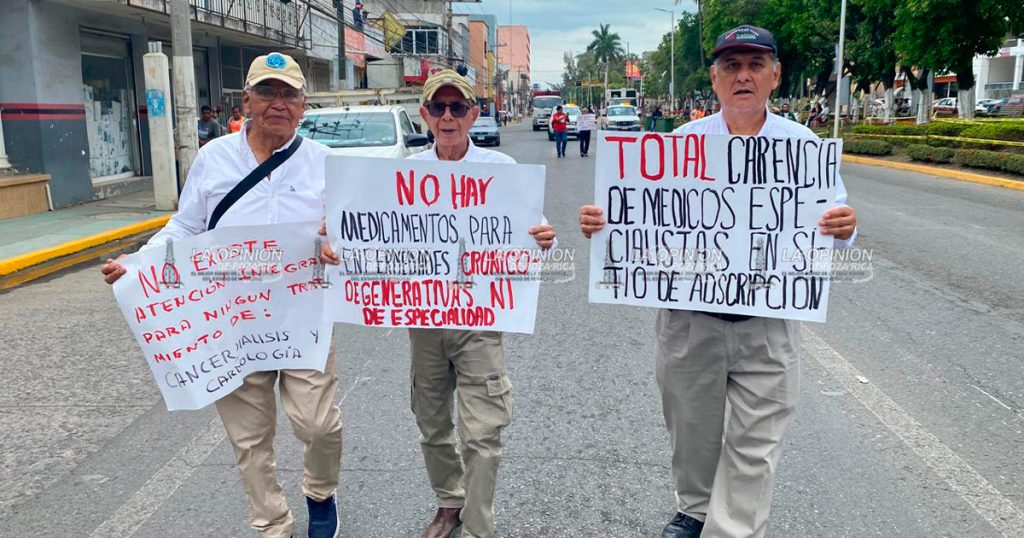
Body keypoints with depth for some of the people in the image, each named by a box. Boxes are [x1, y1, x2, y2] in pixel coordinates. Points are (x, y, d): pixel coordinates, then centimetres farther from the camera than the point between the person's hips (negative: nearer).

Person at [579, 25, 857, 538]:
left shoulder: (804, 145, 1)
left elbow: (831, 220, -1)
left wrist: (843, 228, -24)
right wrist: (601, 222, -23)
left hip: (769, 326, -1)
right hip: (689, 321, 1)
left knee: (755, 448, 4)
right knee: (692, 432, 18)